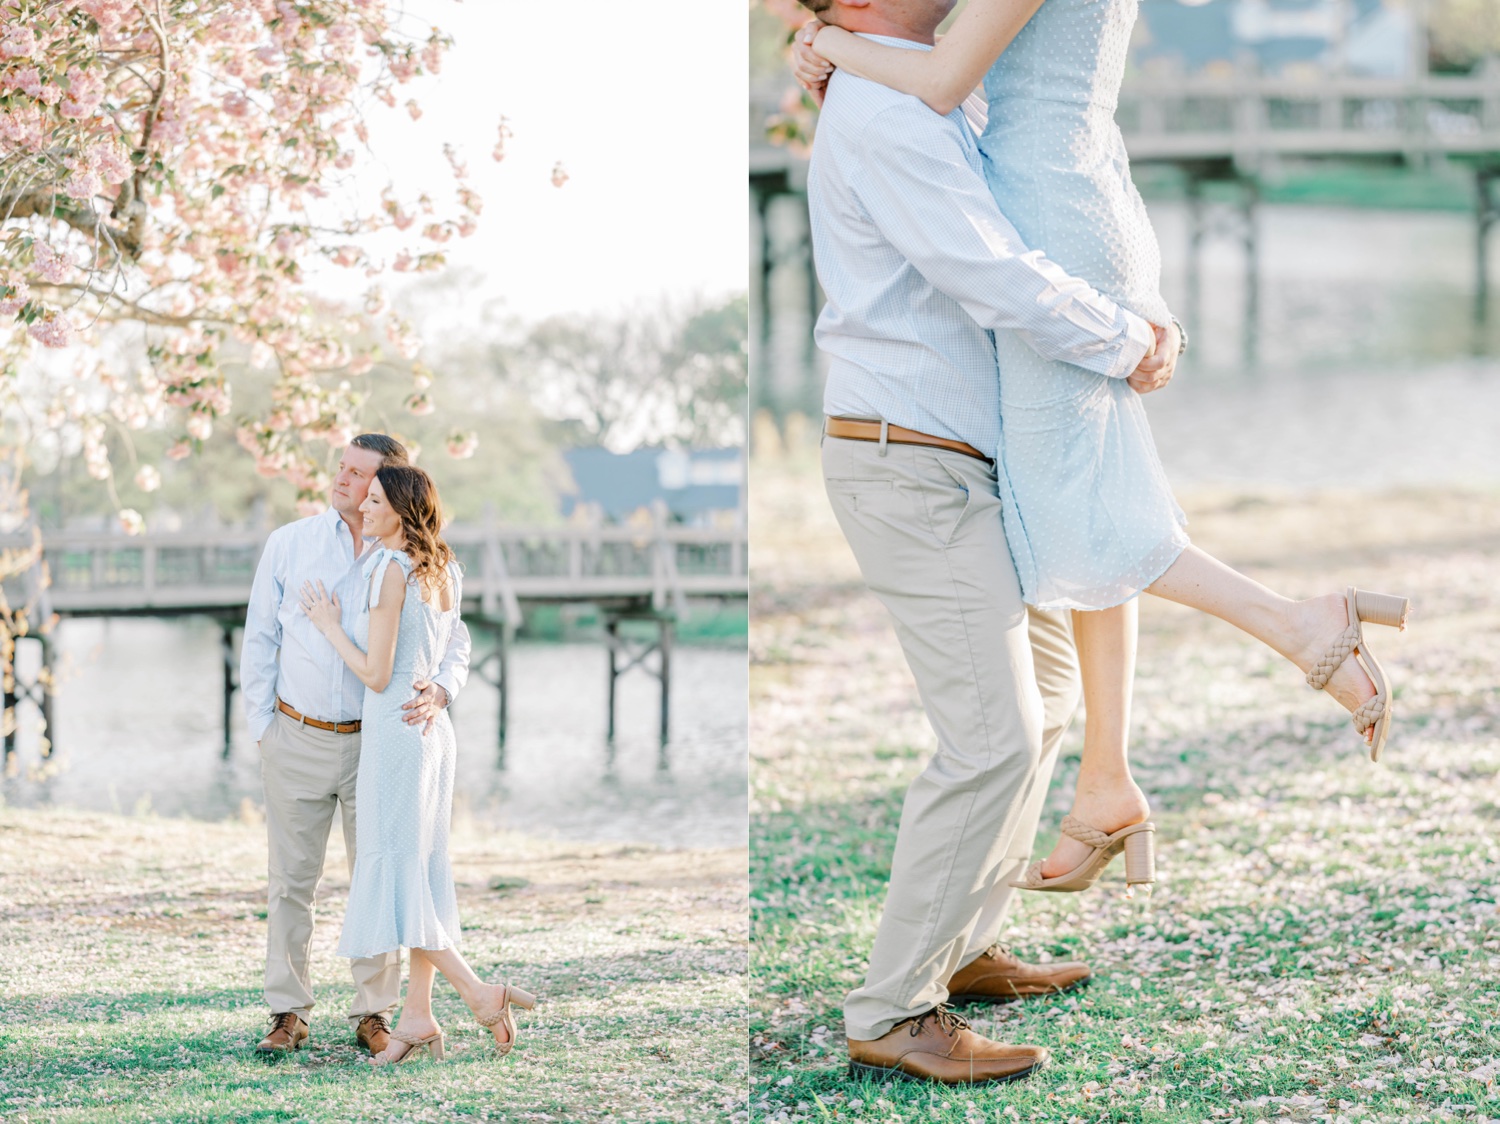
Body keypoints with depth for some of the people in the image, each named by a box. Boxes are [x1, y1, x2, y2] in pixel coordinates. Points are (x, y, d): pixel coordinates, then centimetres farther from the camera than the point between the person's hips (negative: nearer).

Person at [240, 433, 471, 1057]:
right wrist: (263, 726, 1)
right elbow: (259, 640, 6)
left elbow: (454, 641, -3)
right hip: (298, 741, 0)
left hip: (376, 742, 0)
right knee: (290, 879, 3)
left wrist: (440, 689, -25)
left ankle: (374, 1014, 12)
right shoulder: (289, 544, 1)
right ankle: (288, 1014, 11)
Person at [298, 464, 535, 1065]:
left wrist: (329, 625, -6)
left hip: (394, 730, -9)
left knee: (392, 872, -4)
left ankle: (479, 993, -11)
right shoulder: (446, 571, 8)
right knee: (421, 870, 11)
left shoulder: (389, 569, -17)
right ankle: (417, 1014, 14)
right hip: (436, 727, 9)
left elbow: (375, 674, -17)